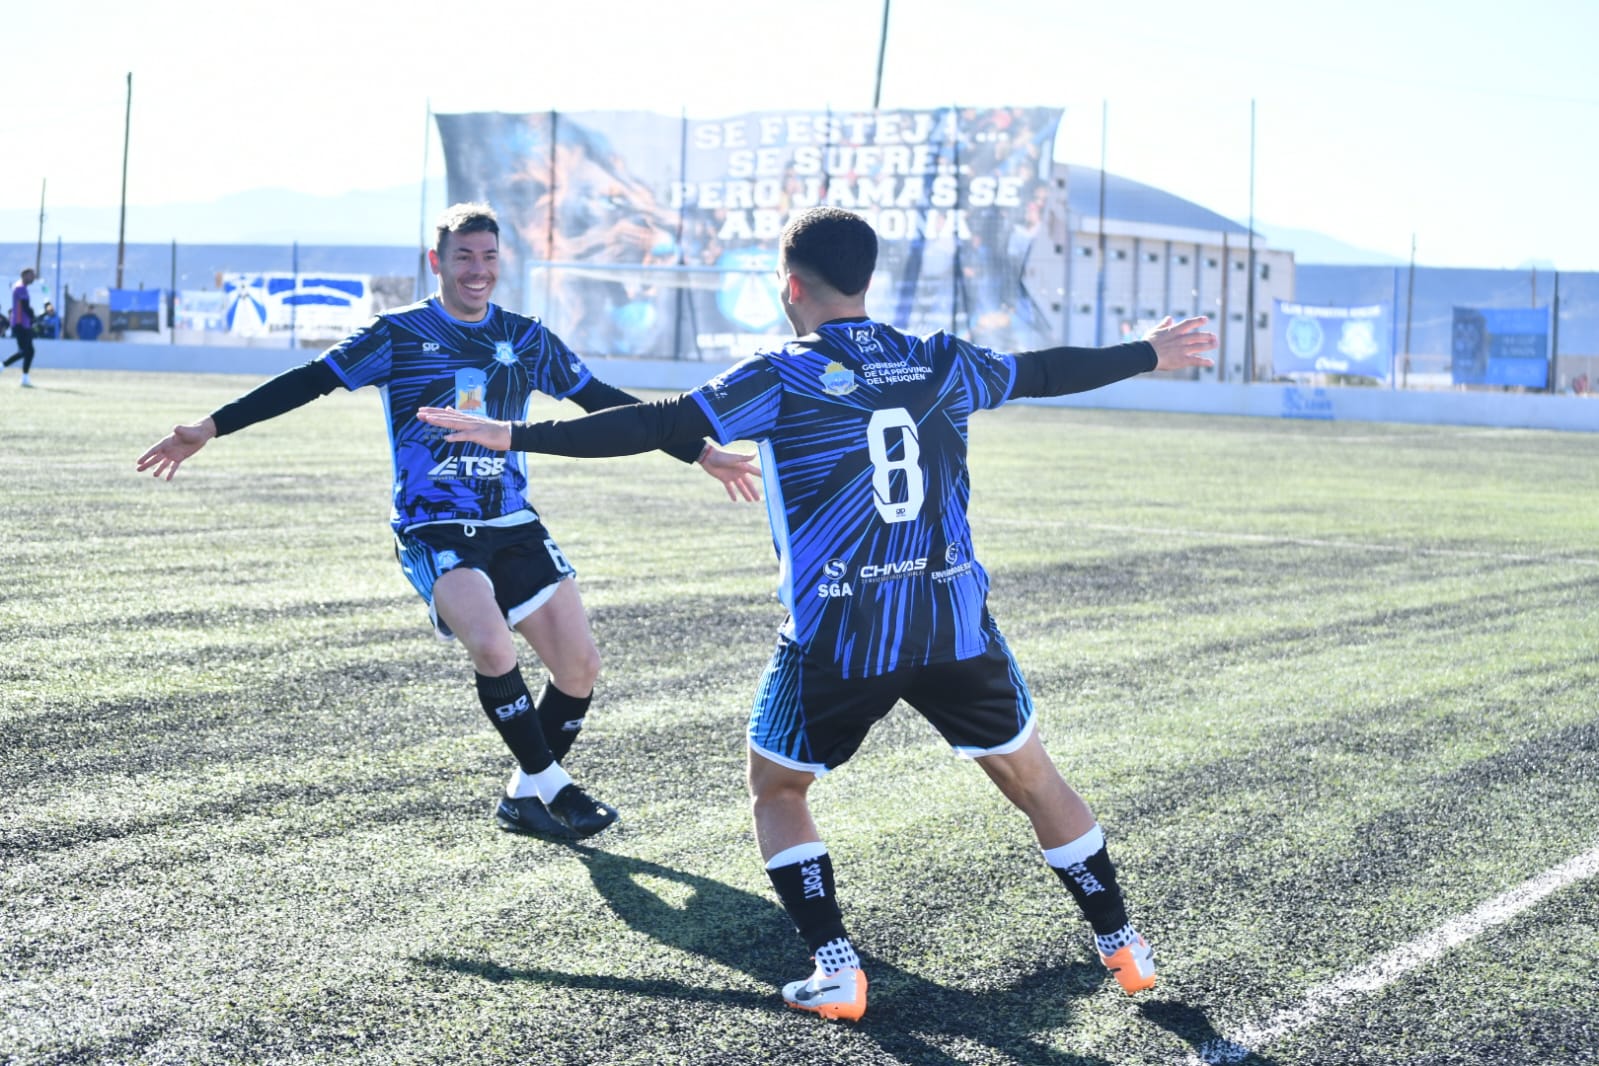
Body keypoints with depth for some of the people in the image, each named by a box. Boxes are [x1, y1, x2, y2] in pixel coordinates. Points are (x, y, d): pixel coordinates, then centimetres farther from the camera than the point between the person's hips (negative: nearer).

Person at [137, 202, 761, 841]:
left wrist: (700, 453, 18)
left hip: (514, 525, 5)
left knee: (579, 664, -3)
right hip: (433, 527, -5)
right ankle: (549, 783, -9)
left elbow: (606, 403, 17)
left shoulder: (528, 339, 10)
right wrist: (210, 428, -9)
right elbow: (307, 383, -2)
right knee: (492, 647, -29)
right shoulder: (399, 335, -2)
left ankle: (524, 798, 18)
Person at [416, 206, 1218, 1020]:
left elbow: (653, 426, -11)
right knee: (1031, 777, 21)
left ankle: (835, 969, 5)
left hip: (836, 640, -3)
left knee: (776, 791, 17)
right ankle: (1119, 943, 24)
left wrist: (513, 436, -7)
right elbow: (1045, 371, 22)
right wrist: (1148, 354, 39)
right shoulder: (939, 365, 7)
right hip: (955, 624, 3)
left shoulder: (782, 378, -6)